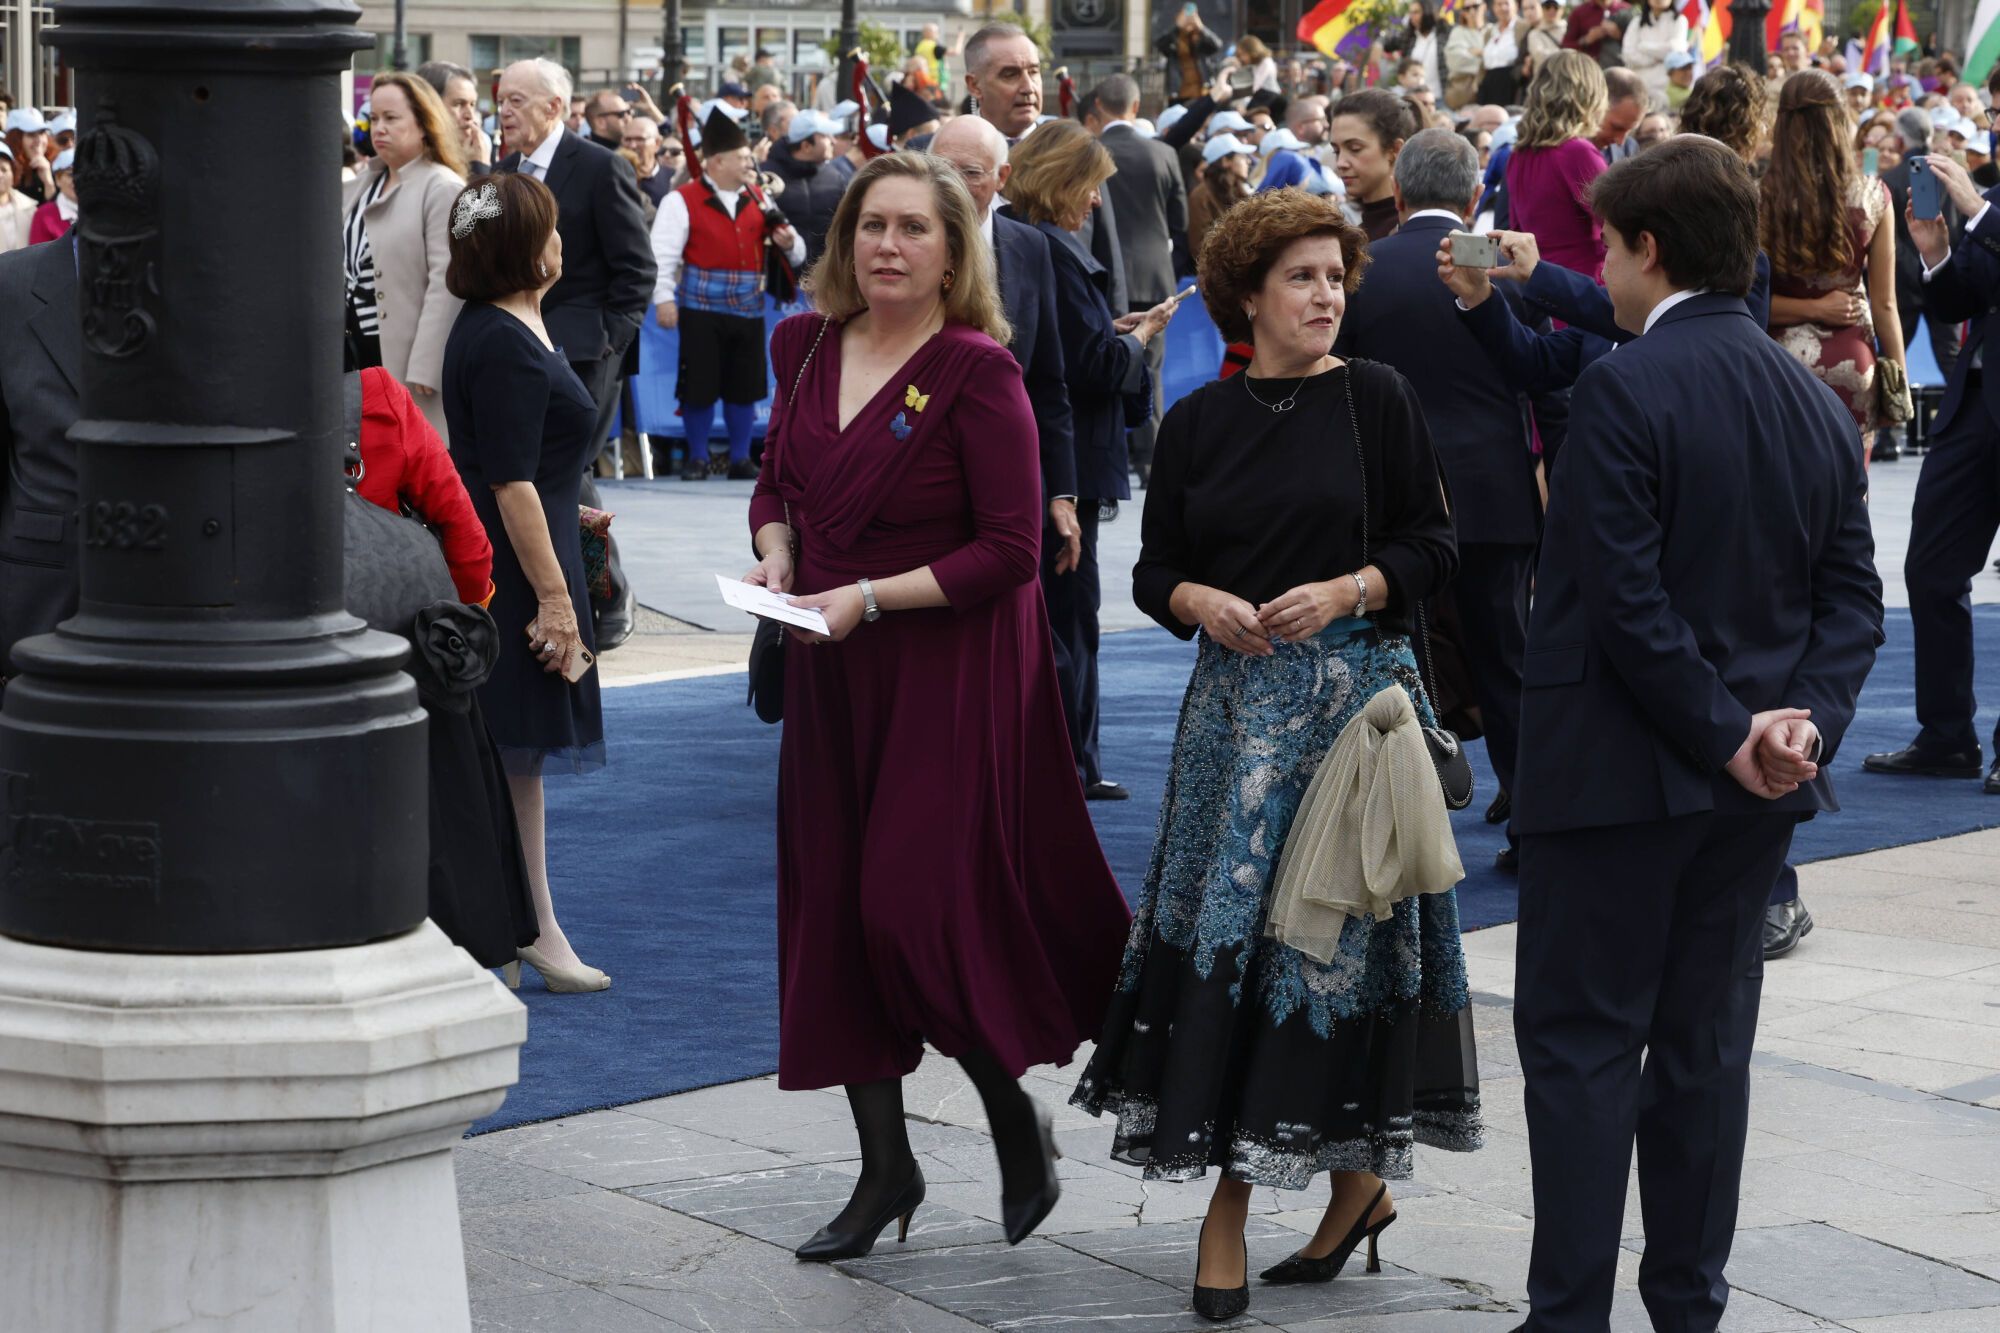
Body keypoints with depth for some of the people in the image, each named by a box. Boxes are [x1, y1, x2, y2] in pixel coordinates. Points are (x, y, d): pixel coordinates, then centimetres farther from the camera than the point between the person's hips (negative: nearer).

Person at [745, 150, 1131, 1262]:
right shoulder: (810, 348, 5)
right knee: (833, 908, 7)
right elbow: (779, 483, 19)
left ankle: (1019, 1120, 15)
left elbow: (1010, 549, -15)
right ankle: (885, 1167, 18)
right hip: (831, 672, 6)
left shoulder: (978, 373, -13)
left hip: (951, 671, -6)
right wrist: (776, 554, -2)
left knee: (921, 905, -9)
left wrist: (870, 597, -19)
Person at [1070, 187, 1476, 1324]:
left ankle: (1358, 1178, 11)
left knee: (1334, 930, -3)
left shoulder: (1377, 399, -1)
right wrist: (1203, 604, -10)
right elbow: (1156, 569, 10)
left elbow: (1432, 548, -1)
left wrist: (1345, 592, -15)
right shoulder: (1200, 421, 8)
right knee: (1223, 928, -1)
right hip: (1236, 701, 3)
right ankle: (1229, 1200, 4)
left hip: (1353, 689, -3)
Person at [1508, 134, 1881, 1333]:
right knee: (1706, 1042, 13)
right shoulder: (1816, 402, 8)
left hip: (1619, 770, -7)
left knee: (1582, 1040, -1)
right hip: (1753, 785, 7)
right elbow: (1852, 597, 4)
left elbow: (1625, 599, -21)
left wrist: (1727, 735, -15)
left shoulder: (1625, 390, -16)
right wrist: (1804, 724, -6)